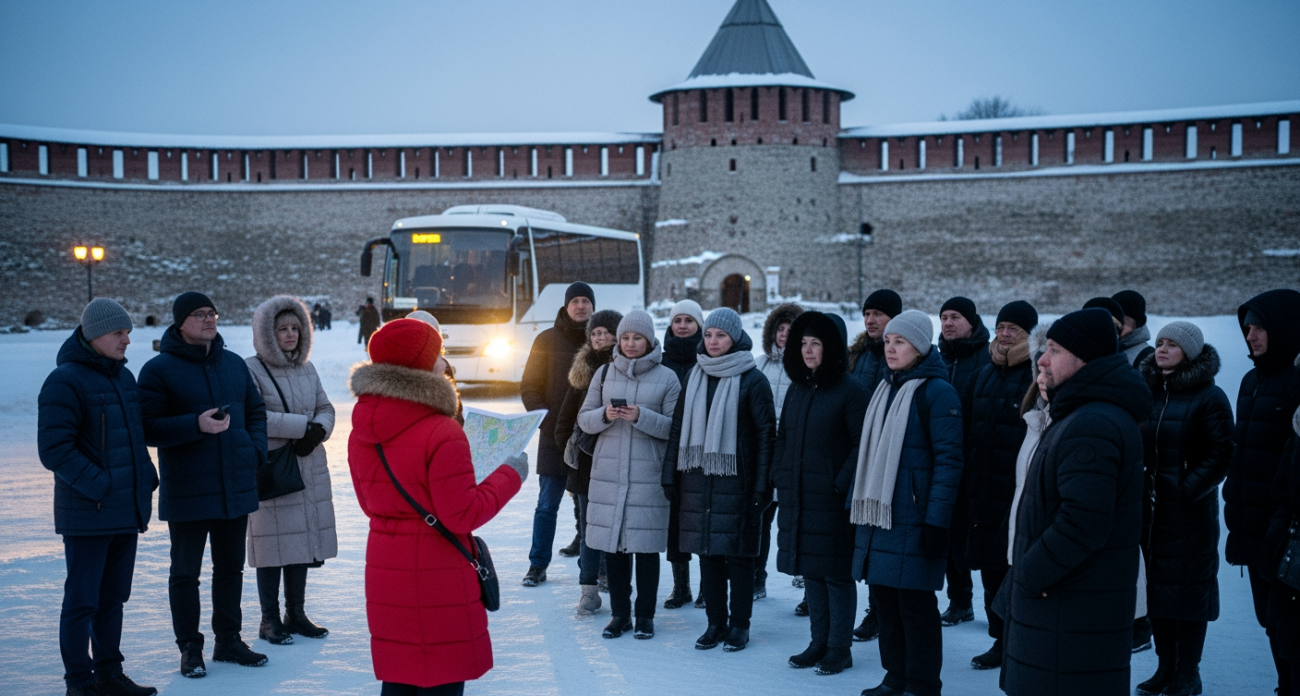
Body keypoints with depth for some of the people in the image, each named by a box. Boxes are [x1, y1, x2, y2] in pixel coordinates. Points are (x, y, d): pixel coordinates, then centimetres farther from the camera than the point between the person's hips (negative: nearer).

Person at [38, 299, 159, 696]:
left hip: (126, 511, 8)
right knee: (82, 600, 0)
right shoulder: (66, 381, -14)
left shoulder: (123, 376, 12)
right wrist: (98, 486, -20)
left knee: (113, 598, 15)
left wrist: (145, 476, 10)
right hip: (87, 513, -8)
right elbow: (53, 449, -18)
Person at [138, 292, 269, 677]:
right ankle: (190, 648, 14)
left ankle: (228, 640, 26)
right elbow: (147, 426, -14)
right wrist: (196, 425, -25)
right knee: (186, 571, 5)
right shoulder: (159, 369, -8)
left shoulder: (234, 364, 9)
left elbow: (256, 411, 17)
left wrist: (255, 451, 1)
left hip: (237, 487, 5)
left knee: (231, 568, 14)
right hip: (187, 493, -5)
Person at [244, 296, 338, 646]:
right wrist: (302, 425, -18)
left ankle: (296, 614, 22)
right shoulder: (251, 370, -9)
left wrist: (318, 431, -10)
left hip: (310, 469, 6)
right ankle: (270, 620, 9)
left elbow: (326, 409, 12)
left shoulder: (306, 369, 12)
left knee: (304, 541, 11)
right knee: (275, 545, -2)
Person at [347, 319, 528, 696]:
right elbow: (463, 515, -17)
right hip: (438, 580, -7)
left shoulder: (362, 432, 3)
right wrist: (510, 476, -6)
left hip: (386, 575, 7)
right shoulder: (442, 434, -19)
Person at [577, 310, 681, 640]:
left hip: (648, 474, -2)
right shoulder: (605, 373, 9)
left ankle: (645, 615, 12)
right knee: (612, 545, 4)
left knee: (646, 546, -1)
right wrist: (605, 415, -11)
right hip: (608, 472, 3)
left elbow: (675, 427, -4)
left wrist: (641, 417, -17)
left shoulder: (667, 377, 1)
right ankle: (619, 613, 17)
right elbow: (584, 419, 9)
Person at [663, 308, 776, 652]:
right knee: (707, 553, 7)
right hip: (698, 479, 4)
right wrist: (671, 475, 7)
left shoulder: (752, 380, -4)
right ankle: (715, 623, 17)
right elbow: (678, 427, 12)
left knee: (737, 554, 1)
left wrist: (762, 485, -11)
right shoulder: (695, 377, 10)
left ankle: (739, 625, 12)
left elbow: (766, 434, -6)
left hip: (736, 480, -4)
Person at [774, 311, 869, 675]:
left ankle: (840, 648, 10)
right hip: (797, 498, 7)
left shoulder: (850, 390, -9)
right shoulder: (797, 389, 13)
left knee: (836, 573, 0)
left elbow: (862, 444, -13)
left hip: (831, 500, -7)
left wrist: (843, 485, -18)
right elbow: (782, 437, 19)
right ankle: (819, 643, 23)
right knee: (809, 571, 13)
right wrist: (779, 477, 9)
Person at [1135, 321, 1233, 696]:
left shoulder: (1209, 397, -7)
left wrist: (1190, 488, -16)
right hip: (1151, 506, 5)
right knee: (1155, 584, 9)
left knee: (1189, 587, 1)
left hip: (1189, 510, -5)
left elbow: (1221, 453, -10)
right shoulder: (1146, 391, 9)